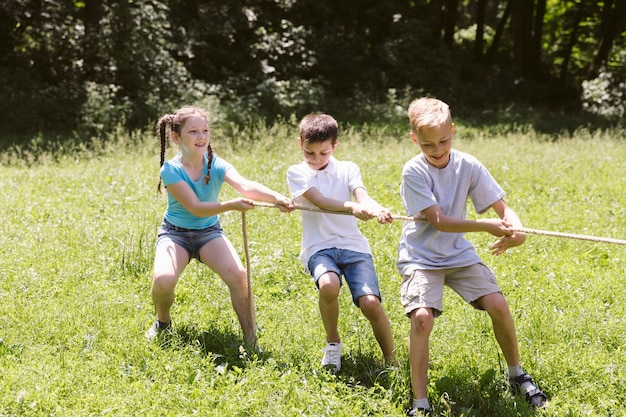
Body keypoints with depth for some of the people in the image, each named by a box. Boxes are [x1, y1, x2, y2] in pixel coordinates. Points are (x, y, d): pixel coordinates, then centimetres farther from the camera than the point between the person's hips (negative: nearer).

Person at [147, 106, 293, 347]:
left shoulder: (216, 165, -13)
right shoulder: (170, 170, -18)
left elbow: (245, 186, -33)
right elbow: (195, 207, -27)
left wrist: (276, 197, -52)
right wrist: (231, 205, -44)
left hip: (209, 232, 2)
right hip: (175, 233, -2)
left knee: (238, 276, -24)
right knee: (163, 280, -29)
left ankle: (251, 343, -10)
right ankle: (163, 323, 6)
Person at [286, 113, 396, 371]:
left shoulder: (348, 169, 10)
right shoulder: (296, 173, 5)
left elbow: (362, 196, -10)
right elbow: (319, 200, -14)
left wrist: (377, 209, -35)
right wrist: (352, 207, -33)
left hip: (353, 244, 1)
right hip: (319, 247, -1)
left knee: (370, 303, -21)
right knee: (328, 285, -34)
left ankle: (391, 361, 1)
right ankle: (333, 343, -5)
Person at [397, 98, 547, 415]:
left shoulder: (468, 166, -7)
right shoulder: (414, 172, -18)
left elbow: (502, 207, -7)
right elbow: (439, 221, -23)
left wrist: (516, 230, -29)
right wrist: (488, 227, -32)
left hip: (459, 253, 4)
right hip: (421, 257, -4)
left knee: (498, 305, -9)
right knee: (422, 317, -24)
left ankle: (516, 375, 17)